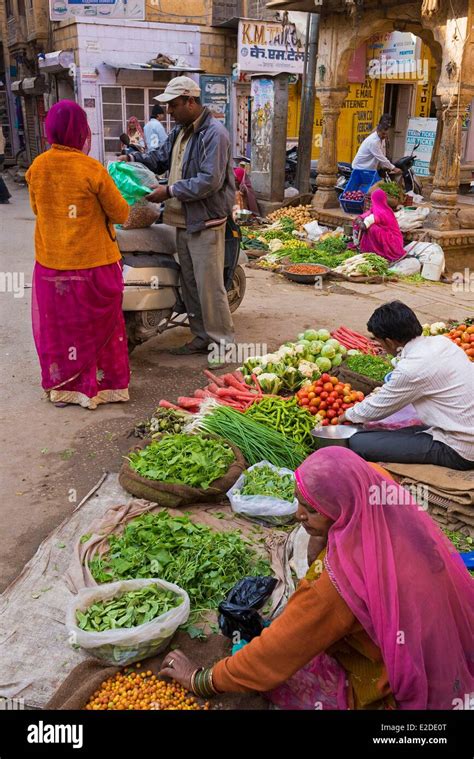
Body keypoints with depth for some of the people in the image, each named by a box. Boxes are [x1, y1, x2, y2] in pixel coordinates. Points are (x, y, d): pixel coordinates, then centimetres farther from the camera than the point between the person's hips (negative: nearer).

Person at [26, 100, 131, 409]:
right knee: (98, 324, 12)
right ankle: (104, 384, 22)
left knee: (59, 325, 15)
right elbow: (121, 213, -7)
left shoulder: (37, 167, -2)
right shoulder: (92, 169, -15)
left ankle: (63, 386, 26)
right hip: (93, 263, -3)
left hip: (51, 262, 4)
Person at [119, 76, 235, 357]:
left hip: (206, 222, -9)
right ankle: (203, 336, 25)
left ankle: (222, 341, 5)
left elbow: (209, 180, -22)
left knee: (209, 284, -6)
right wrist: (132, 158, 8)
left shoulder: (214, 133, -14)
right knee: (190, 283, 14)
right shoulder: (180, 131, 16)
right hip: (184, 220, 10)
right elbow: (161, 157, 26)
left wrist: (170, 191, -20)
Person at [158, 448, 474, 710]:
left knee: (273, 667, -5)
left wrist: (201, 680, -10)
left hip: (395, 692, -7)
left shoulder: (346, 575, -34)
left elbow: (279, 648, -24)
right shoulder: (395, 519, -15)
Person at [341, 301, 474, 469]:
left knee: (358, 442, -14)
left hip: (458, 451, -9)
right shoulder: (441, 341, 2)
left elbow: (375, 411, -5)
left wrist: (348, 415, 15)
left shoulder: (411, 369, -21)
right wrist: (382, 394, 25)